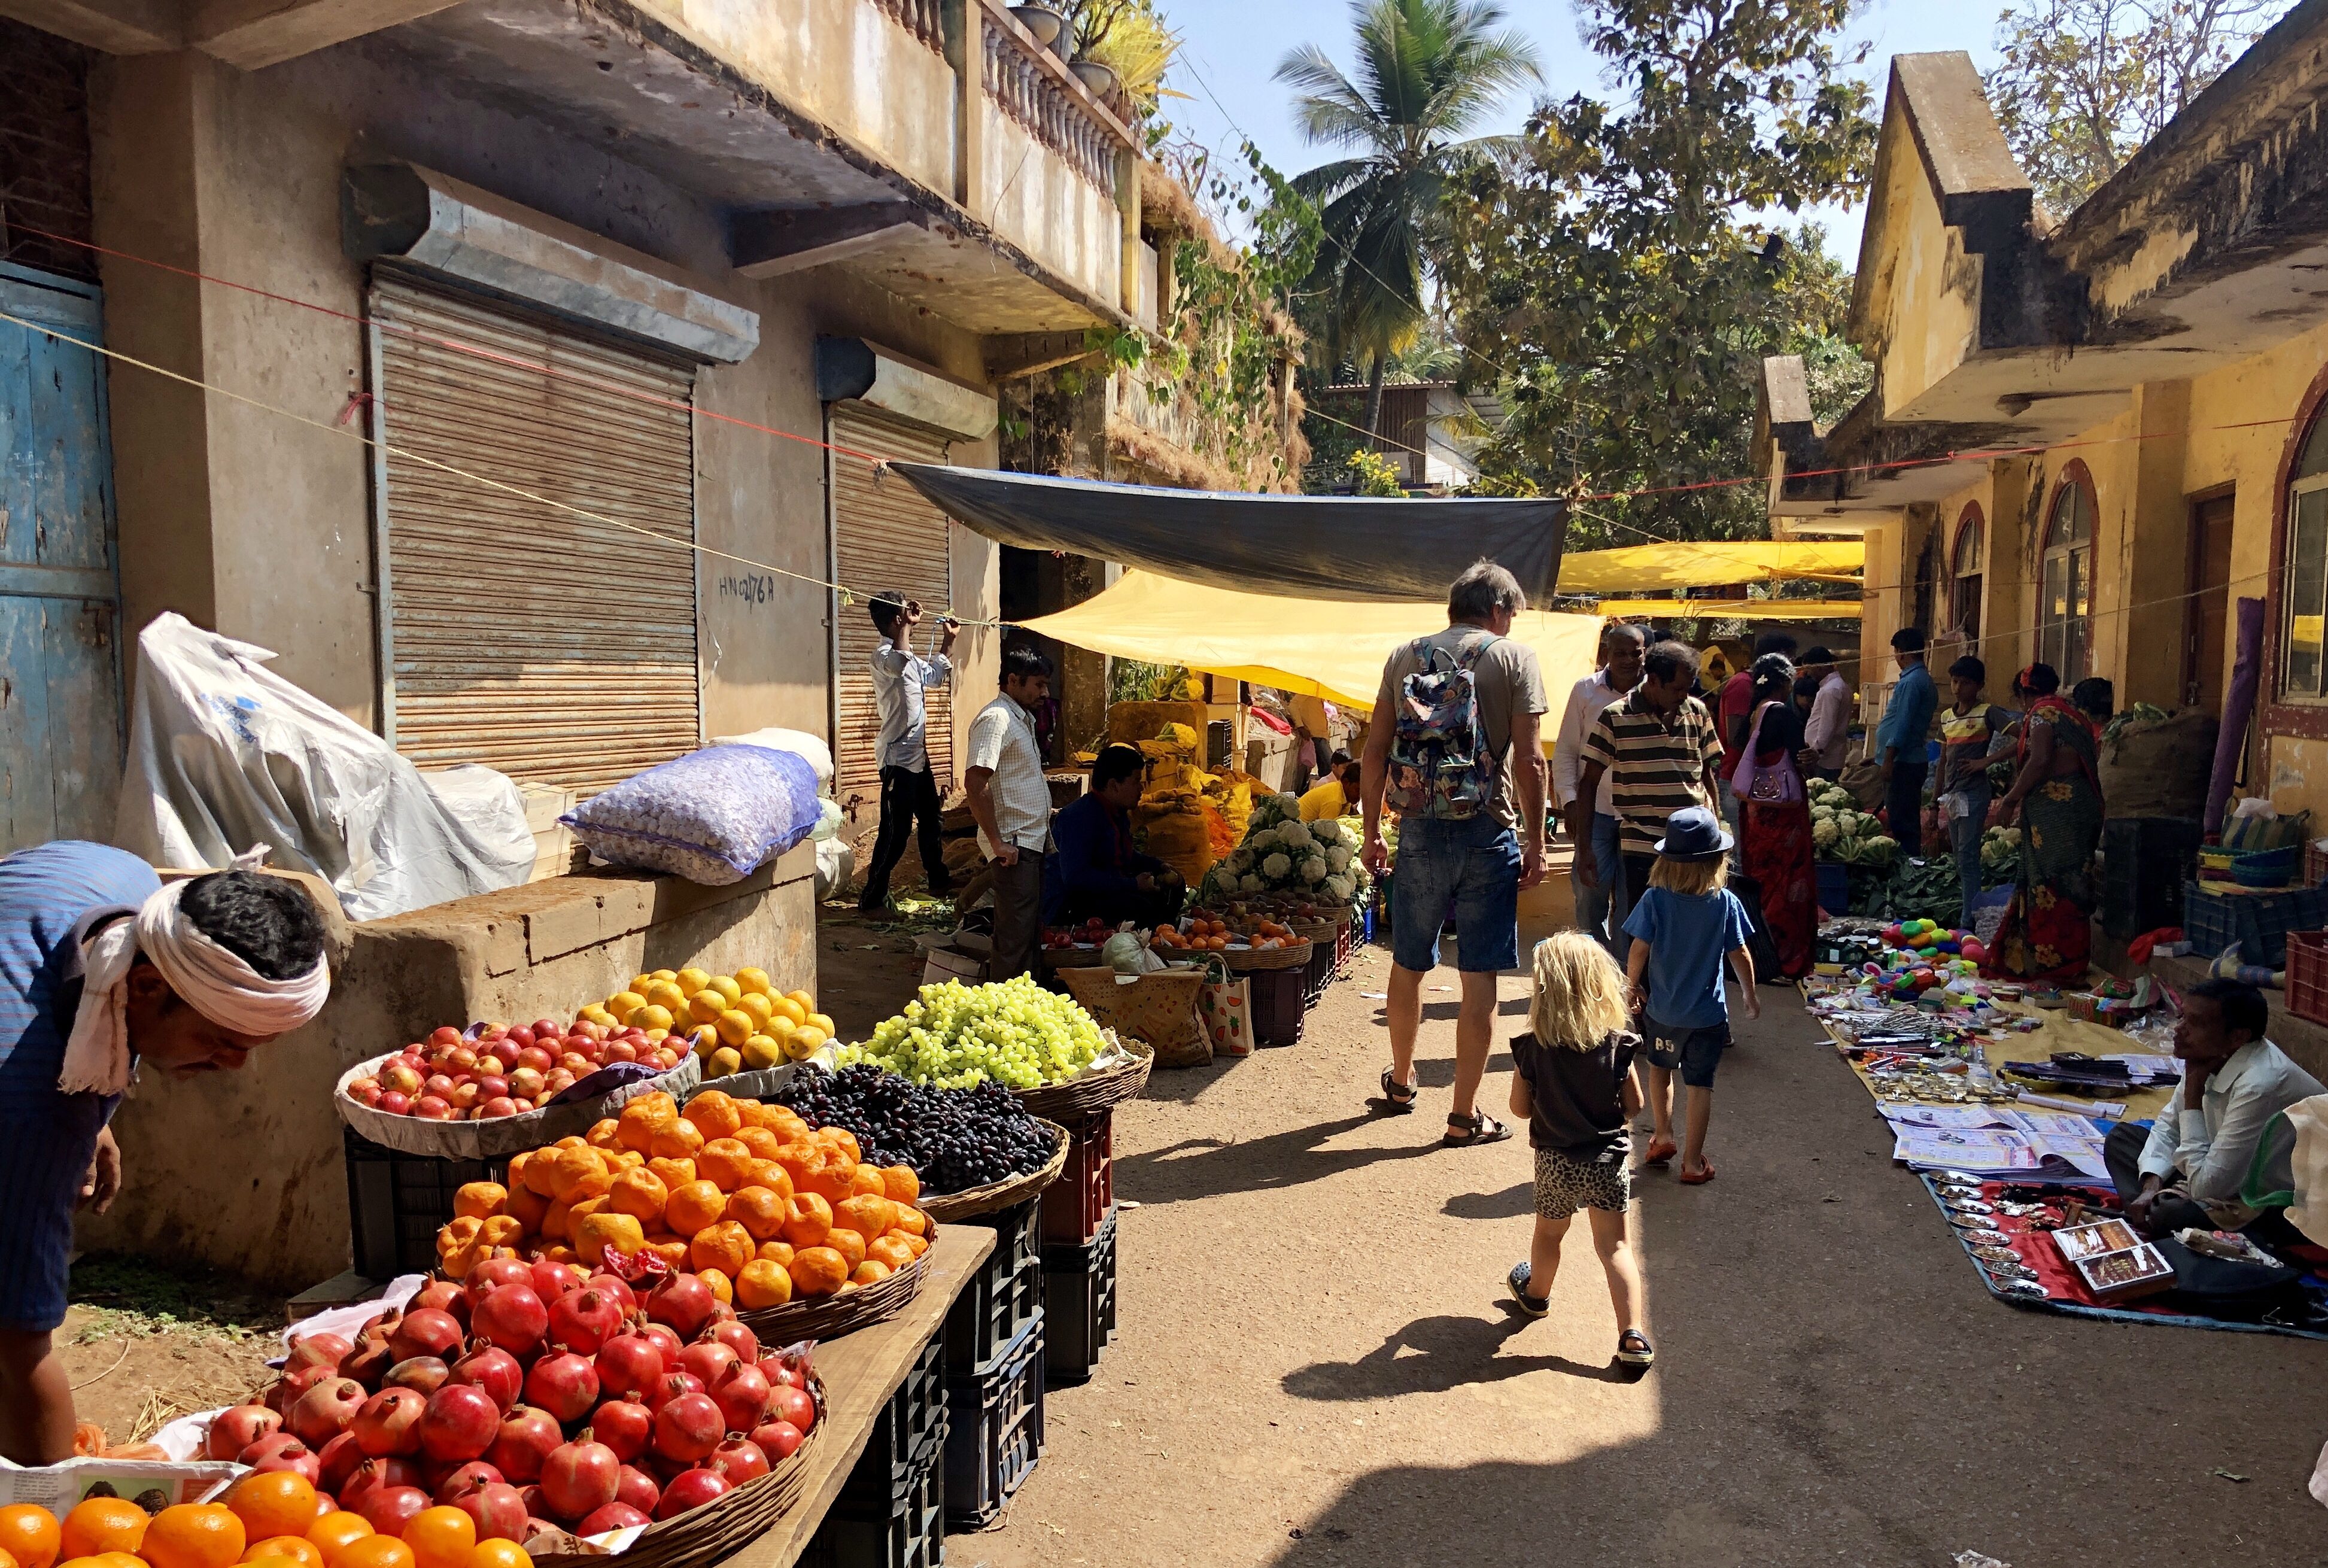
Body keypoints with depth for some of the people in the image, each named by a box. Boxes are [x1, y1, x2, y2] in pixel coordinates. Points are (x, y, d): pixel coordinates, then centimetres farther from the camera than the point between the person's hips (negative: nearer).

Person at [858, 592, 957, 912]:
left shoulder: (908, 657, 15)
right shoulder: (883, 655, -16)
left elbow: (935, 675, 32)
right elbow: (899, 663, -41)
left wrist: (948, 641, 24)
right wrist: (907, 625, -30)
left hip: (917, 754, 10)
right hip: (897, 756, -10)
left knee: (930, 818, 20)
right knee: (896, 829, -8)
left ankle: (938, 880, 35)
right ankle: (873, 896, -1)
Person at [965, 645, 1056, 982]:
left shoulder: (1022, 719, 17)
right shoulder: (996, 718, -15)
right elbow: (975, 783, -24)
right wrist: (998, 843, -22)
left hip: (1033, 842, 10)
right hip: (1014, 845, -10)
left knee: (1031, 932, 14)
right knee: (1016, 938, -5)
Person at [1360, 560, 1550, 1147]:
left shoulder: (1405, 657, 8)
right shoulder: (1513, 657, -2)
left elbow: (1375, 751, 6)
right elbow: (1530, 758, -9)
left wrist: (1371, 832, 13)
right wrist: (1536, 842, -1)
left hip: (1419, 830, 3)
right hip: (1487, 834, -3)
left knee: (1409, 964, 18)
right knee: (1480, 978, 4)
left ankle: (1401, 1081, 37)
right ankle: (1464, 1116, 9)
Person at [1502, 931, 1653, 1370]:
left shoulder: (1531, 1049, -16)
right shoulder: (1616, 1046, -15)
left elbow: (1520, 1107, -7)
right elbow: (1634, 1106, -6)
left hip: (1554, 1161, 1)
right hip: (1608, 1160, 0)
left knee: (1549, 1233, 23)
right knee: (1613, 1245, 8)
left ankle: (1536, 1294, 49)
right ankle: (1632, 1336, 2)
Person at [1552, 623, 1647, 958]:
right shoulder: (1586, 690, 3)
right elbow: (1566, 751, 6)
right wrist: (1569, 800, -3)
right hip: (1594, 810, 0)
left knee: (1630, 900, 4)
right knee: (1591, 893, -3)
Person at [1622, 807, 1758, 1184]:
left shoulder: (1655, 900, -13)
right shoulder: (1726, 902, -11)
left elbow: (1639, 951, -11)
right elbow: (1740, 955, -5)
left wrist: (1632, 986, 7)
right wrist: (1749, 994, 12)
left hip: (1662, 1010, 0)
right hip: (1709, 1014, 0)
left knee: (1660, 1068, 25)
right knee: (1699, 1085, 7)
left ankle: (1662, 1135, 28)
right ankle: (1693, 1162, 11)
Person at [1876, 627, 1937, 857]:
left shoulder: (1910, 682, -15)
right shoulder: (1925, 679, 17)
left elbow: (1902, 725, -20)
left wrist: (1888, 760, -20)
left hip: (1902, 762, -10)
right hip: (1914, 760, 10)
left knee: (1901, 821, -8)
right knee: (1909, 819, 14)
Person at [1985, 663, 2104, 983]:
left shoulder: (2042, 713, -8)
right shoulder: (2073, 713, 18)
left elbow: (2039, 761, -21)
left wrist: (2010, 799, -13)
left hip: (2053, 807, -9)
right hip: (2081, 799, 9)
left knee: (2049, 883, -5)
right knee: (2069, 882, 12)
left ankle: (2052, 961, -2)